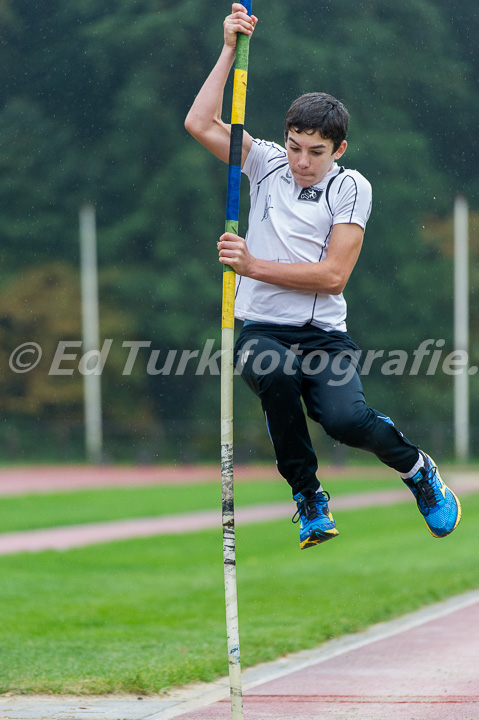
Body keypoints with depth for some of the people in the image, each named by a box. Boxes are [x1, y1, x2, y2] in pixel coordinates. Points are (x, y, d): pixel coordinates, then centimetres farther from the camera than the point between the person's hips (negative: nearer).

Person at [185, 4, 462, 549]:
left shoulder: (351, 187, 0)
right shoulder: (268, 164, 8)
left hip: (324, 334, -2)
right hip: (261, 328, 2)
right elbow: (199, 124, -3)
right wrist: (230, 50, -8)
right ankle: (307, 495, -13)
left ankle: (416, 467, 8)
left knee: (345, 418, -28)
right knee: (278, 373, -35)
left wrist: (255, 266, -16)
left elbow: (333, 276, -9)